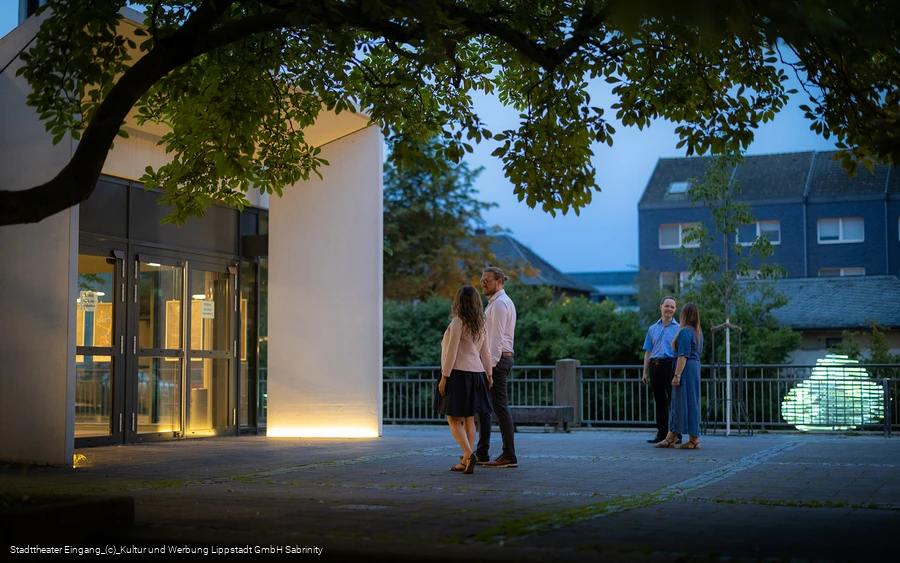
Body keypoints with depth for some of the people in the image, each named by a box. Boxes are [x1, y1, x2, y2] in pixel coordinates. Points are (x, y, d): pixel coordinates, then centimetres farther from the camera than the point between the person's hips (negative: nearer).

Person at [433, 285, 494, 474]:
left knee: (454, 419, -2)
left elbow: (452, 352, -15)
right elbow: (485, 353, 13)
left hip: (458, 374, -7)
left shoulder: (458, 322, -12)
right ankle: (466, 461, 13)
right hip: (476, 373, 7)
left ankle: (469, 454, -19)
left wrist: (444, 377, -12)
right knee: (469, 419, 11)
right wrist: (489, 374, 18)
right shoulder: (481, 324, 9)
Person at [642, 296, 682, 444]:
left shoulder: (678, 328, 6)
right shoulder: (653, 329, 17)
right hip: (655, 366, 4)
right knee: (659, 401, 7)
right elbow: (648, 352, 17)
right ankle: (661, 433, 12)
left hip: (671, 365, -4)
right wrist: (645, 372, 10)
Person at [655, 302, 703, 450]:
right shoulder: (698, 332, 15)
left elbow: (683, 355, -19)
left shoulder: (685, 331, -13)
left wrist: (677, 375, -20)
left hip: (685, 369, -9)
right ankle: (670, 439, 13)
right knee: (677, 403, 11)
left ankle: (694, 440, -1)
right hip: (695, 367, 9)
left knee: (686, 402, -4)